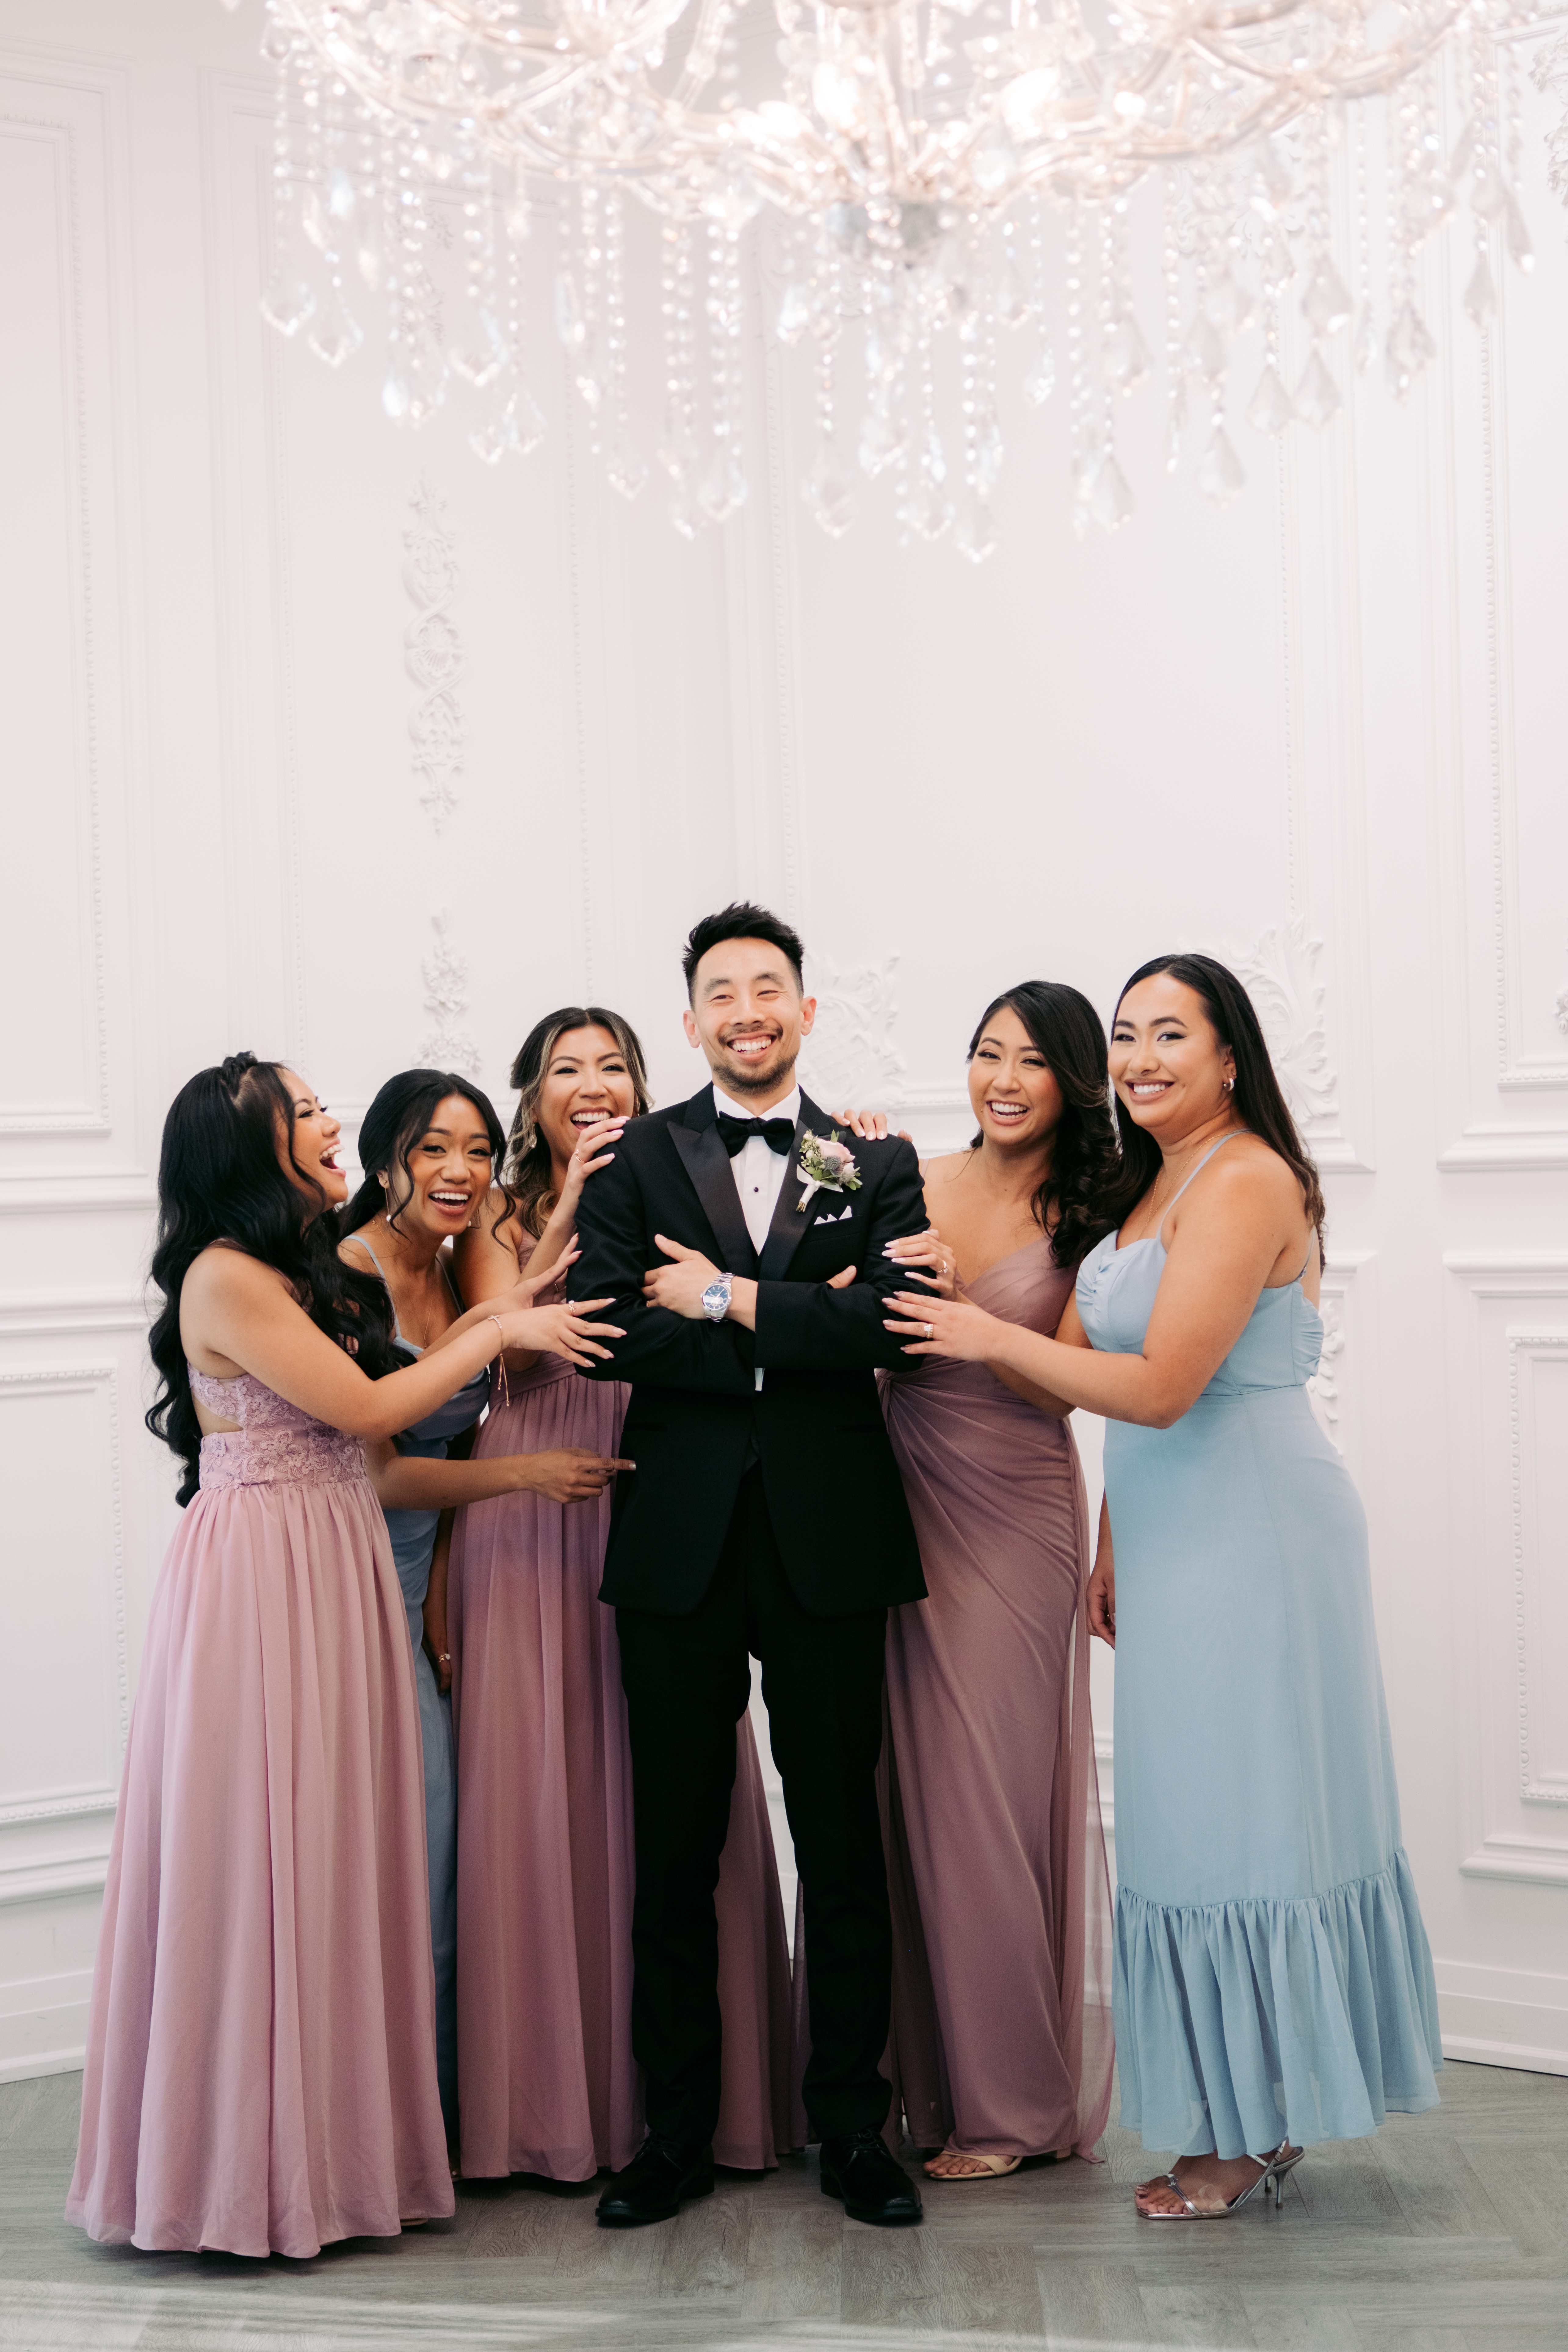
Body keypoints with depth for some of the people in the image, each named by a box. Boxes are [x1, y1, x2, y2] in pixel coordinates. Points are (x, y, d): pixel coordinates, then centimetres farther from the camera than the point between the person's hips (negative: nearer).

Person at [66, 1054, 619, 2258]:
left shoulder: (307, 1271, 16)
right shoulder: (224, 1277, -13)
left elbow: (381, 1386, 11)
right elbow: (364, 1408, -14)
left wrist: (491, 1312, 8)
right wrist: (500, 1332, -6)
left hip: (337, 1572, 9)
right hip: (260, 1581, -9)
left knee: (332, 1848, 10)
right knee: (260, 1854, -2)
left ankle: (328, 2143, 19)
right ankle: (248, 2161, 10)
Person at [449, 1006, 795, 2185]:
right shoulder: (503, 1217, 8)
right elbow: (506, 1351, -8)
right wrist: (571, 1215, -10)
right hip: (534, 1520, -1)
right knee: (541, 1784, -1)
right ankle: (557, 2096, 9)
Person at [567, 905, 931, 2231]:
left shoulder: (877, 1164, 7)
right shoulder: (637, 1158, 6)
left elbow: (892, 1324, -10)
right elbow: (609, 1332, -8)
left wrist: (729, 1302, -11)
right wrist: (791, 1343, -11)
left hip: (829, 1537, 0)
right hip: (680, 1539, 0)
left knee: (843, 1846, 7)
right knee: (676, 1850, 8)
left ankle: (854, 2129, 19)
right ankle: (677, 2135, 19)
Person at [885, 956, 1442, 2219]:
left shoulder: (1246, 1182, -17)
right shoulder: (1154, 1183, 13)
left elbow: (1161, 1386, -22)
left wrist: (990, 1336, -15)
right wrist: (1112, 1544, 14)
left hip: (1249, 1540, -9)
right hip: (1180, 1544, 9)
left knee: (1244, 1817, 0)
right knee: (1202, 1816, 12)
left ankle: (1251, 2132, 12)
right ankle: (1260, 2117, 23)